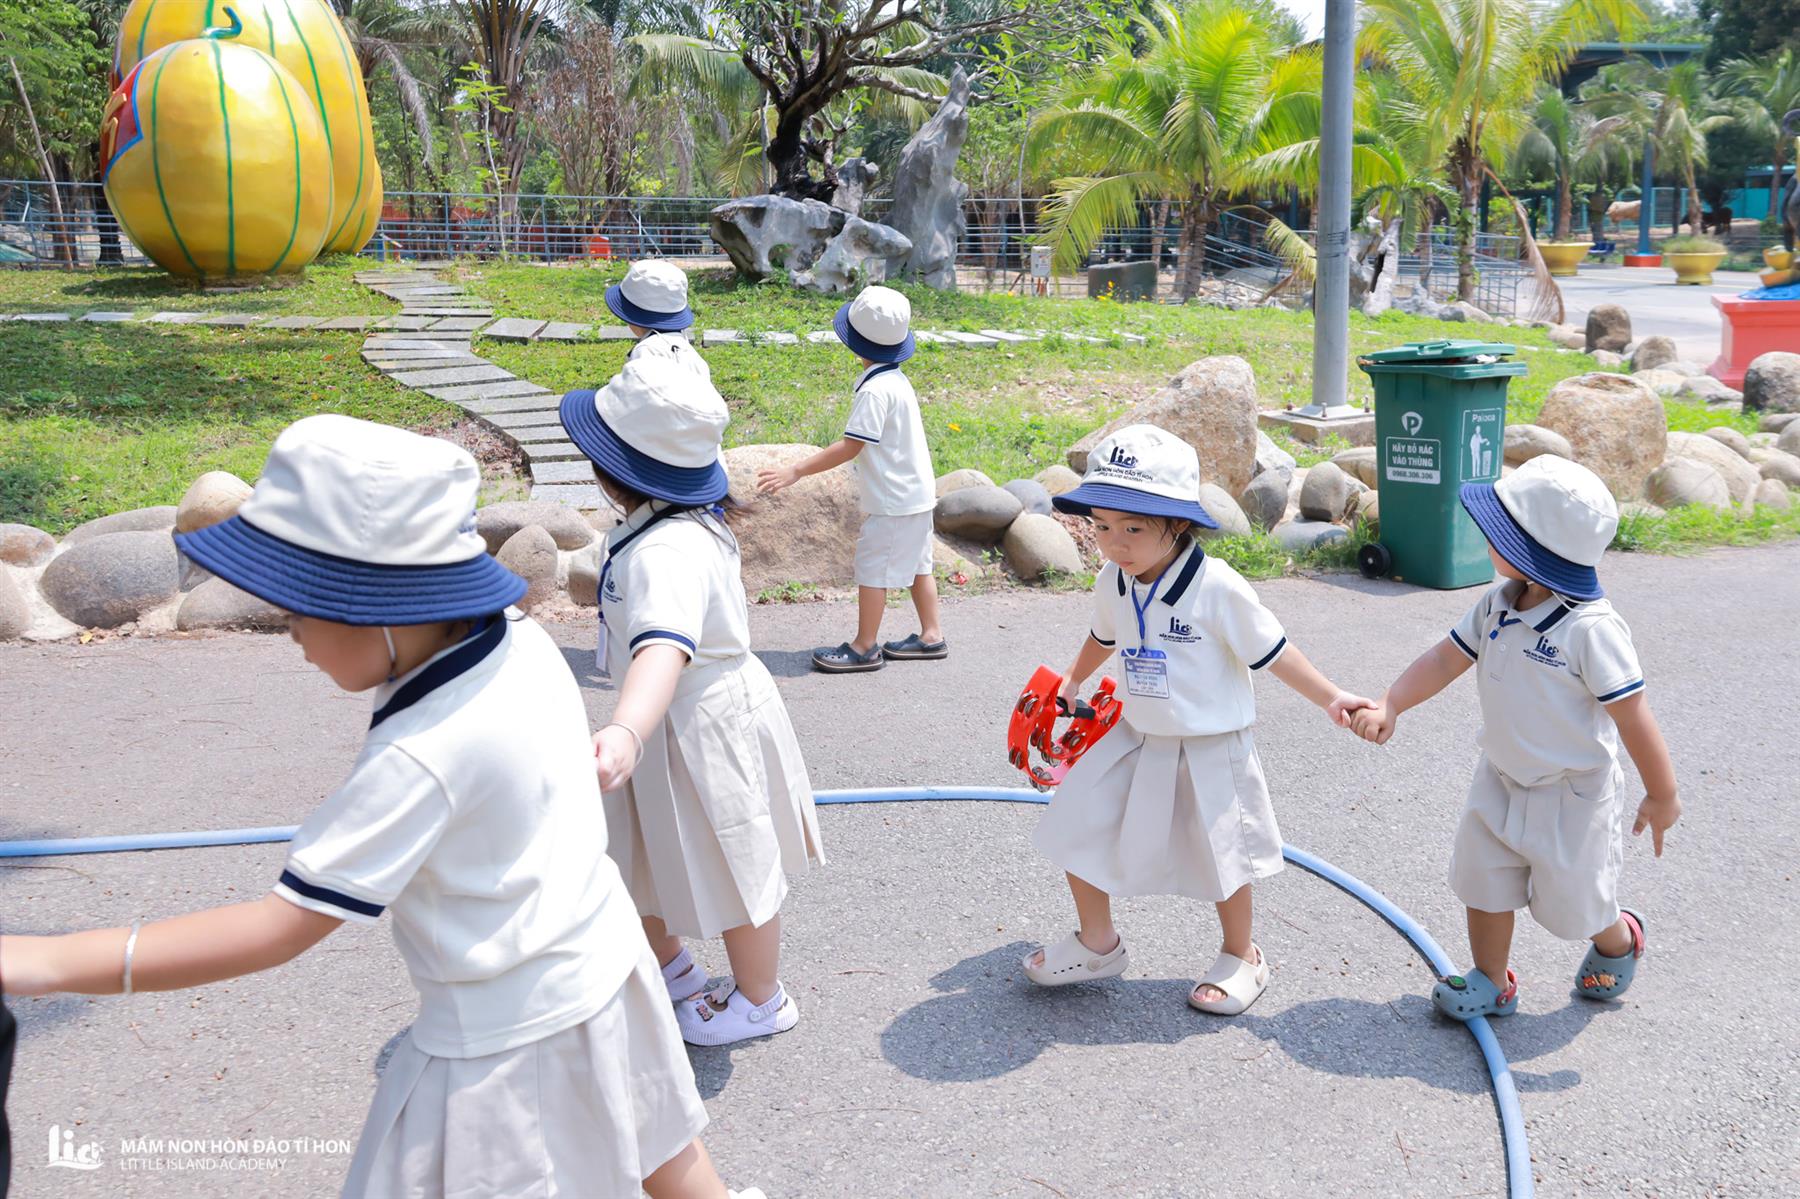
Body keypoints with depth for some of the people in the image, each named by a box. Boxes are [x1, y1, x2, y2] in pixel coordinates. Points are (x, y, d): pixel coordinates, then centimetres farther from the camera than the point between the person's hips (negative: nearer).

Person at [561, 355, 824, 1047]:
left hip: (702, 728, -10)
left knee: (733, 873, 13)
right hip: (669, 723, 10)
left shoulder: (668, 553, -36)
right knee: (639, 855, 24)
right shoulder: (672, 523, -4)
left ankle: (761, 1001, 37)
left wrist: (626, 732, -74)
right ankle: (671, 970, 48)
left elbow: (665, 648, -57)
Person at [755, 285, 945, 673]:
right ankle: (931, 635, 26)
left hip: (893, 499, -10)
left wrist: (796, 471, -24)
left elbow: (850, 447, -24)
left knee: (873, 567, 0)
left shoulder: (875, 390, -21)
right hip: (916, 492, 10)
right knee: (916, 564, 17)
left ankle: (864, 648, 9)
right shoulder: (896, 379, 7)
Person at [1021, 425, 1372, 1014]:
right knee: (1077, 825, 4)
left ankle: (1241, 957, 37)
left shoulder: (1217, 588, -23)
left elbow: (1272, 652, -14)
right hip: (1138, 740, 6)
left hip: (1210, 749, -5)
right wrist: (1074, 679, 30)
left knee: (1220, 853, 11)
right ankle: (1096, 944, 25)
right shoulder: (1112, 584, -5)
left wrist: (1330, 697, -16)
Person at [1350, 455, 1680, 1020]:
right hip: (1501, 781, 6)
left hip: (1571, 794, -6)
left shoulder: (1591, 628, -29)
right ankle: (1491, 983, 30)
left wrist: (1662, 795, -16)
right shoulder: (1497, 606, -8)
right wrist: (1389, 706, -6)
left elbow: (1632, 715, -23)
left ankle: (1619, 940, 46)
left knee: (1570, 904, 13)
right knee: (1484, 882, 13)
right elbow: (1447, 658, 2)